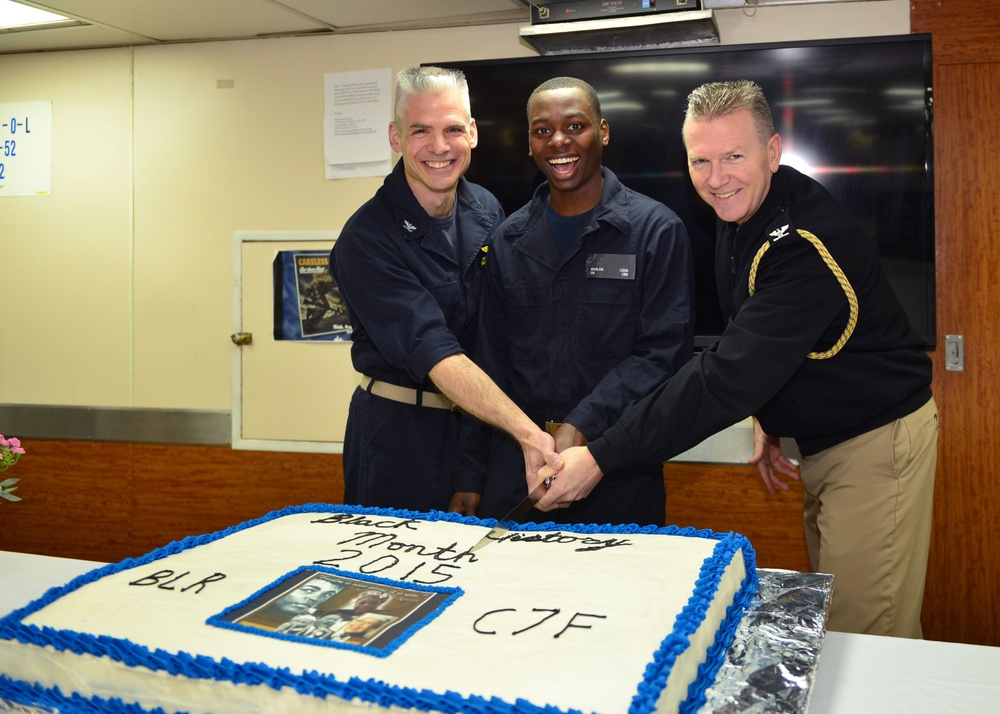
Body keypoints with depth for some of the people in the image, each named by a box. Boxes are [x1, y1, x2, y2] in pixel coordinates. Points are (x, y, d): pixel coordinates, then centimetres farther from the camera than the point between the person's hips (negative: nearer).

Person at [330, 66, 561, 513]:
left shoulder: (487, 211, 0)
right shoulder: (365, 240, -20)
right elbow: (435, 354, -28)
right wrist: (527, 432, -38)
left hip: (483, 422, 6)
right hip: (401, 432, -5)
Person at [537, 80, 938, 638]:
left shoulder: (806, 241, -28)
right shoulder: (741, 216, 2)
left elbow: (731, 376, -34)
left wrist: (604, 457, -33)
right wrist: (769, 421, 5)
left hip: (877, 439, -9)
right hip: (824, 437, 9)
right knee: (827, 622, 17)